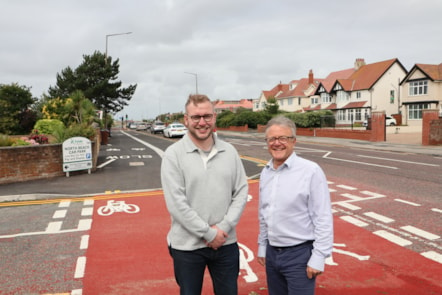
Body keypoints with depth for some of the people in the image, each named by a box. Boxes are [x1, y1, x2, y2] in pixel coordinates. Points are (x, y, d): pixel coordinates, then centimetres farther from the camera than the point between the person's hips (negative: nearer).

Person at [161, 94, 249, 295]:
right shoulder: (173, 154, -10)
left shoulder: (229, 151, 1)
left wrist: (224, 227, -11)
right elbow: (176, 203, -15)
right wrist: (208, 233, -14)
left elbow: (241, 192, 1)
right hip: (187, 245, -3)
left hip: (226, 243, 3)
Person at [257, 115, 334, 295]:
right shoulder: (265, 172, 4)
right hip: (271, 253, 6)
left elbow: (323, 219, -14)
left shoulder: (311, 171, -15)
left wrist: (318, 257, -14)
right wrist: (262, 246, 15)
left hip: (299, 254, -6)